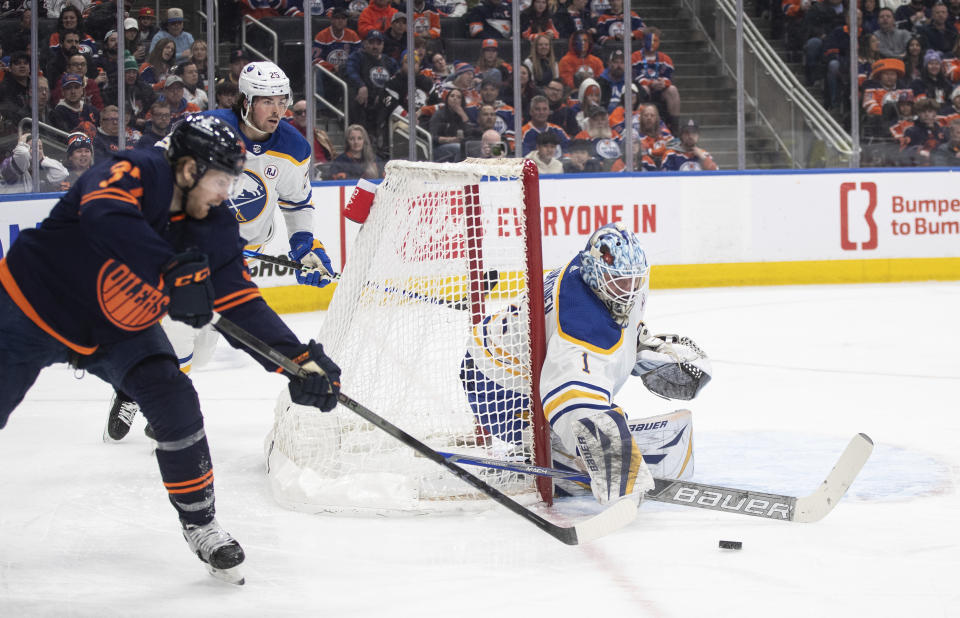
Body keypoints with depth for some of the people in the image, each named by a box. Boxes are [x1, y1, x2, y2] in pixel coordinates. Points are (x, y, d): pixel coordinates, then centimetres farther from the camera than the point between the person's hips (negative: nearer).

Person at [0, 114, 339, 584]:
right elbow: (105, 218, -49)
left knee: (176, 404, -10)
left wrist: (299, 359, -17)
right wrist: (171, 272, -57)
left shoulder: (213, 229, -9)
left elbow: (242, 304, -7)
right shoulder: (130, 175, -27)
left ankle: (199, 524, 5)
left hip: (117, 331, 5)